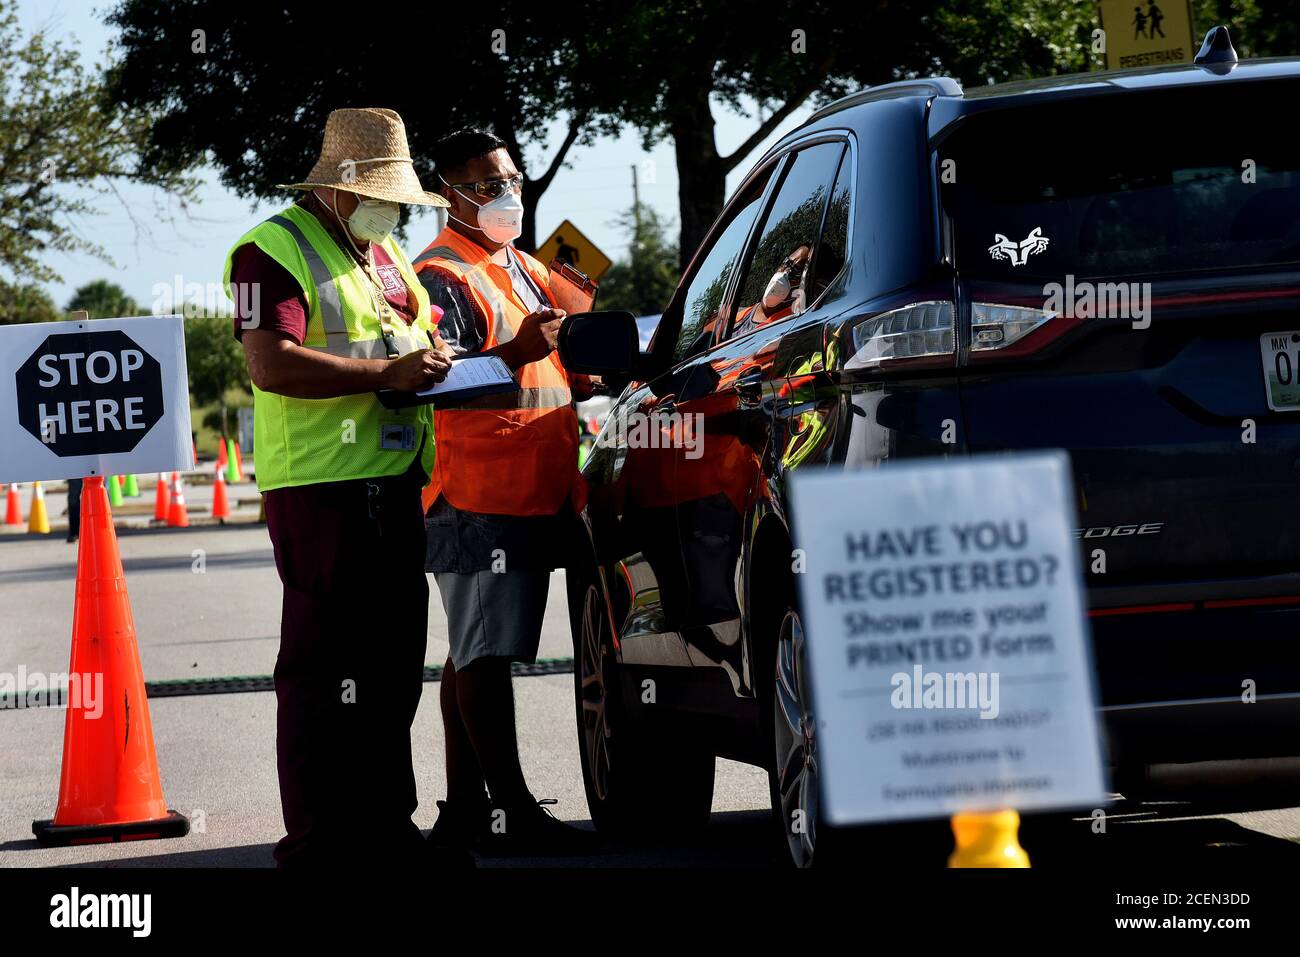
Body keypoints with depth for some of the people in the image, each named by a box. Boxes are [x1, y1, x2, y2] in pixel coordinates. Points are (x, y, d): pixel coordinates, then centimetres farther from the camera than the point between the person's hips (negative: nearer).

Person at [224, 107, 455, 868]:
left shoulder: (384, 253, 19)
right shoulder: (274, 250, -8)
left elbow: (420, 333, 32)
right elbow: (272, 365, -21)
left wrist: (431, 352, 7)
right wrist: (389, 372, -21)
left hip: (394, 483, 9)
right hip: (321, 486, -9)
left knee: (394, 664, 13)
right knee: (324, 668, -7)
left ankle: (385, 824, 22)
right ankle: (317, 841, -3)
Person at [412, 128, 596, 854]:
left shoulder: (527, 270, 22)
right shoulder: (442, 276, -8)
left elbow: (556, 371, 34)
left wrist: (589, 382, 16)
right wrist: (517, 352, -33)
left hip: (535, 490, 9)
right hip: (479, 498, -9)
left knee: (475, 654, 12)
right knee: (485, 655, -10)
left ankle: (465, 806, 15)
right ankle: (509, 810, -13)